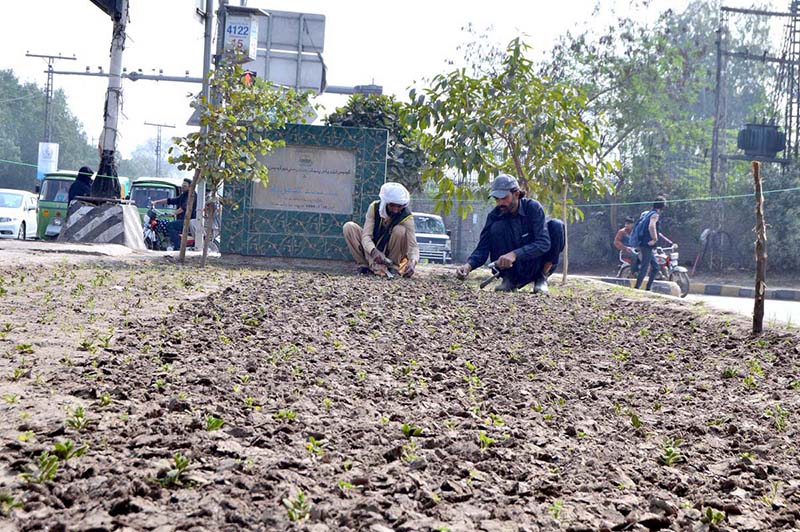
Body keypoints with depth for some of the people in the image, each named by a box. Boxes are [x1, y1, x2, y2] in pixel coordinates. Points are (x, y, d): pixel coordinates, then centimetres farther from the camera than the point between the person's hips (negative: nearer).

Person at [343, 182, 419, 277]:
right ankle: (364, 265, -15)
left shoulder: (406, 217, -23)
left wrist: (412, 262, -52)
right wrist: (374, 251, -47)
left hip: (391, 254, -2)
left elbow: (413, 246, -29)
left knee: (400, 230, -30)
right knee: (349, 227, -19)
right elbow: (366, 236, -25)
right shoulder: (374, 208, -19)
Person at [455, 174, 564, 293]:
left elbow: (544, 243, -27)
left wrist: (514, 254, -41)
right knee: (497, 227, -22)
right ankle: (509, 279, -12)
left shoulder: (533, 207, -16)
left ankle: (542, 278, -10)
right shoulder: (494, 216, -10)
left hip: (536, 265, -1)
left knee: (556, 225, -22)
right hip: (513, 269, 1)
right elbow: (482, 248, -13)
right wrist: (468, 265, -35)